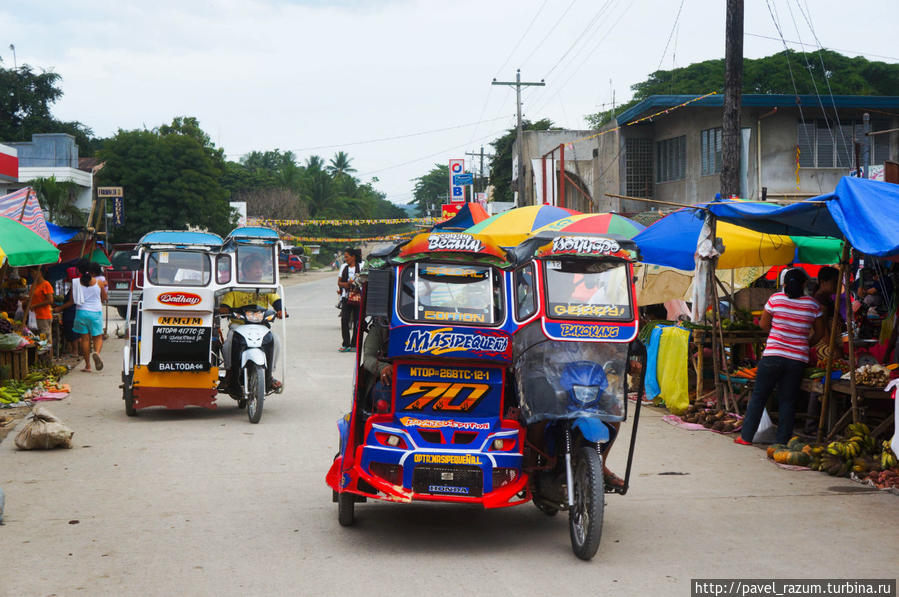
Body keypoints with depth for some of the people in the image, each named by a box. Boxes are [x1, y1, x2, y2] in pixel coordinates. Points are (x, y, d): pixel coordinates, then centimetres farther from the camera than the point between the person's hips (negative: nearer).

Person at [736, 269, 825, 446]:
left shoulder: (775, 299, -2)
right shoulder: (813, 304, 2)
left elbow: (764, 325, 7)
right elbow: (820, 333, 11)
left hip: (773, 356, -1)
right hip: (798, 359, 1)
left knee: (758, 396, 8)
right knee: (787, 400, 8)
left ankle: (746, 436, 9)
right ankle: (783, 441, 8)